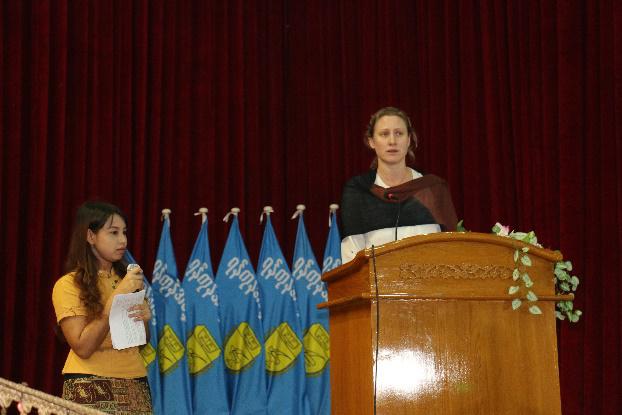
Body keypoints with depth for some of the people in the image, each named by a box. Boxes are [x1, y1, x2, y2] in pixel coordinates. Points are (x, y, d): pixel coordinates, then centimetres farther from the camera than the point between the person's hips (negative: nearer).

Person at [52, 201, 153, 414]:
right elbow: (83, 347, -15)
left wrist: (145, 319, -5)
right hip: (91, 388, -5)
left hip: (136, 385, 5)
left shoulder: (127, 278, 12)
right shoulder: (68, 285, -6)